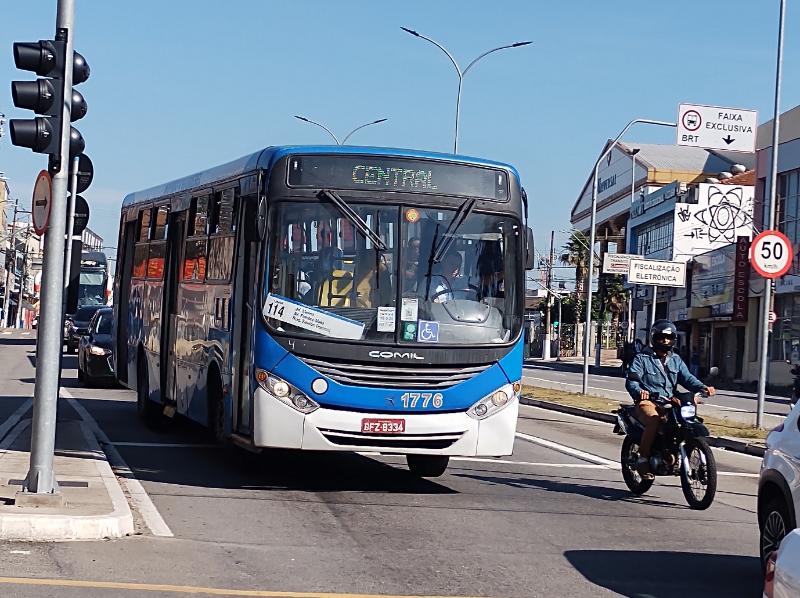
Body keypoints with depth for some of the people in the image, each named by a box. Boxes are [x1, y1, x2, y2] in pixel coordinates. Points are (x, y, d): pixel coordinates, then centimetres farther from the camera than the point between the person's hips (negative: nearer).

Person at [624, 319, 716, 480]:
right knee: (654, 419, -36)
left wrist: (702, 387, -12)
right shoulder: (642, 359, 5)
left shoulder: (676, 360, 21)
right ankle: (643, 459, -23)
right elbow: (631, 380, -8)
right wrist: (638, 391, -31)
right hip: (648, 401, -5)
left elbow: (687, 378, 9)